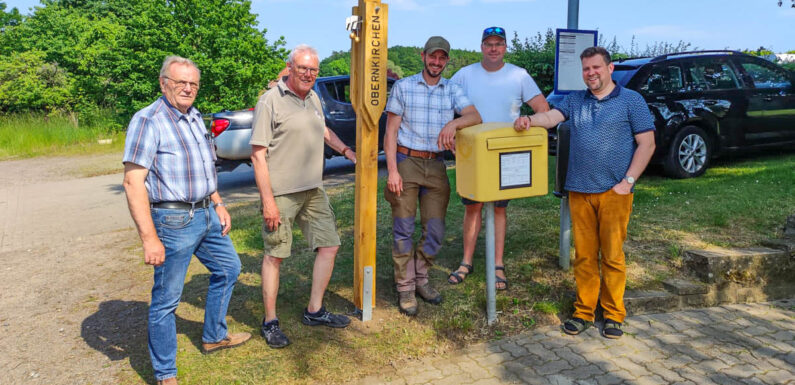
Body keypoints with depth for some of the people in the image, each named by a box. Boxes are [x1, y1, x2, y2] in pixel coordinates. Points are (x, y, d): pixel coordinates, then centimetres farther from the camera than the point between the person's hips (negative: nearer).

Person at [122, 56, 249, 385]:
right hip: (173, 221, -9)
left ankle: (214, 336, 39)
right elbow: (133, 181, -21)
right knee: (166, 299, 1)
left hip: (206, 214, 9)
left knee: (228, 268, 21)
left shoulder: (195, 117, 11)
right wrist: (149, 238, -26)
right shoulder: (148, 120, -15)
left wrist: (218, 204, 15)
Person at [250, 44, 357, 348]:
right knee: (275, 255, 2)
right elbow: (258, 154, -13)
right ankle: (270, 323, 15)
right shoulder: (270, 101, -9)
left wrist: (345, 150, 19)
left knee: (329, 246, 8)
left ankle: (314, 311, 22)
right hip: (281, 193, -7)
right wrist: (268, 200, -18)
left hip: (313, 191, 7)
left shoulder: (313, 98, 13)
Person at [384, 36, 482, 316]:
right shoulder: (403, 87, 2)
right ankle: (405, 288, 15)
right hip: (406, 162, -3)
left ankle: (420, 278, 27)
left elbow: (475, 116, -7)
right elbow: (391, 131, -1)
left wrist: (454, 123, -28)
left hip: (435, 166, 3)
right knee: (403, 230, 1)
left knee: (435, 232, 5)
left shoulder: (452, 90, 9)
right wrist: (392, 171, -10)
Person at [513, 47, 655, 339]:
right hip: (579, 191, 3)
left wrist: (628, 181, -8)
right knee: (584, 255, 7)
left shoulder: (631, 100, 3)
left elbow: (647, 143, 0)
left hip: (614, 192, -3)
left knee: (612, 255, 2)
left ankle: (613, 315, 16)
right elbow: (552, 117, -1)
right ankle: (583, 311, 18)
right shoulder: (575, 100, 15)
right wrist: (529, 120, -23)